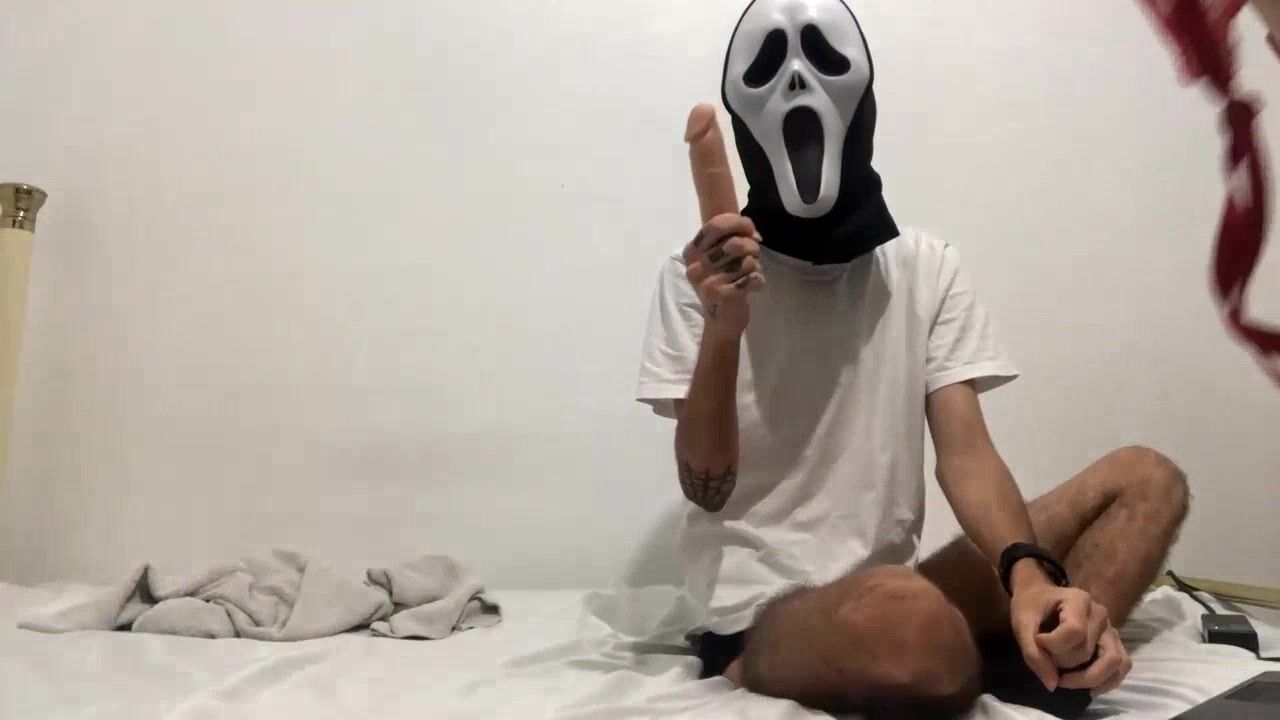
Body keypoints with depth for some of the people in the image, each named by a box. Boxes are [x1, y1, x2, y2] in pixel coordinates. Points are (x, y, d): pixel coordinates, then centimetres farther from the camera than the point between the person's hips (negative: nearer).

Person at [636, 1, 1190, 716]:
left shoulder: (929, 267, 6)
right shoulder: (700, 274, -4)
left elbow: (966, 453, -2)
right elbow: (707, 490, -8)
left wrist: (1029, 574, -22)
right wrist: (723, 330, -25)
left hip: (889, 588, 6)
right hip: (762, 607, -6)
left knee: (1147, 480, -5)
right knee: (906, 616, -40)